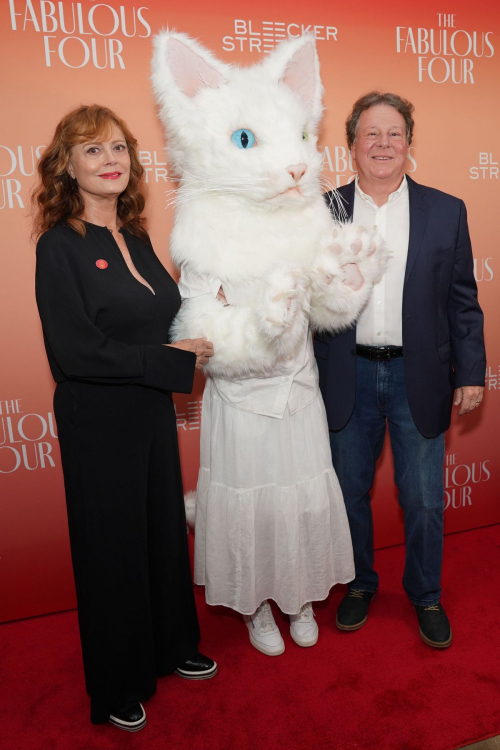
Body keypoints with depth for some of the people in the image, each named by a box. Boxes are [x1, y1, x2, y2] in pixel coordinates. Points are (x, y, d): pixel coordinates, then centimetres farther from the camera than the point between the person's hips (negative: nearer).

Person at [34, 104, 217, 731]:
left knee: (165, 530, 19)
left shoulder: (135, 238, 7)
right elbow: (78, 352, -21)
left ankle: (172, 648, 45)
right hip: (97, 422, -6)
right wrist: (174, 359, -17)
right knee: (113, 546, 10)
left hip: (151, 411, 7)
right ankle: (118, 686, 36)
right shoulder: (60, 246, -14)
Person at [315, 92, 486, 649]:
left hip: (418, 377, 0)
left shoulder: (446, 211, 2)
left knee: (424, 500, 10)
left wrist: (471, 373, 0)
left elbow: (462, 301, 3)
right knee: (350, 493, 14)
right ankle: (359, 585, 38)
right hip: (348, 378, 1)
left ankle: (426, 596, 35)